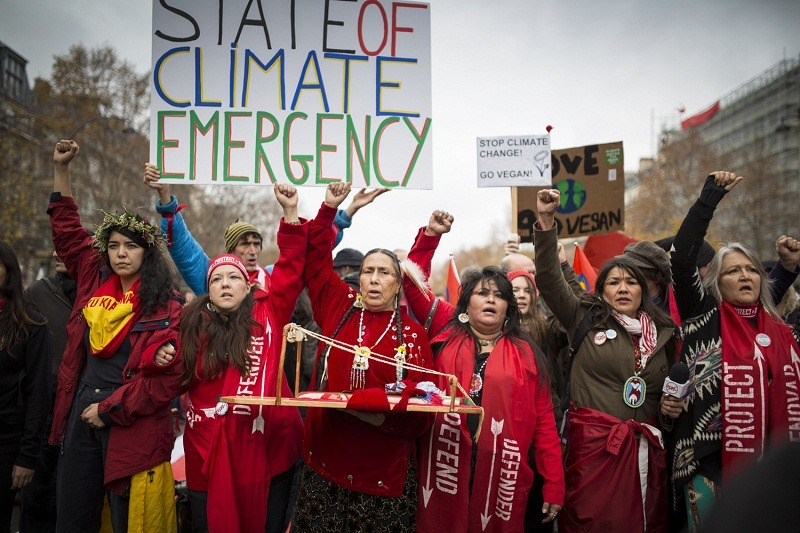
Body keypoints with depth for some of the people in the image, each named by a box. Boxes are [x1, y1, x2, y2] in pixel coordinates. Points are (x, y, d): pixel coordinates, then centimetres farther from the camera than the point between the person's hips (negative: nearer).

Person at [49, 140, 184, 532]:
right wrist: (60, 168, 15)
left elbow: (166, 379, -13)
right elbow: (67, 230, 18)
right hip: (81, 419, 5)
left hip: (133, 428, -5)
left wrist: (108, 409, -11)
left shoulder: (166, 308, -8)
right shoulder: (95, 286, 8)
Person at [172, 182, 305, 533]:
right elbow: (181, 381, 17)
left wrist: (290, 212, -9)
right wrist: (164, 360, -5)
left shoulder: (268, 313, 0)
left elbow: (292, 267, -4)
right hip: (210, 450, 1)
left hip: (268, 443, -1)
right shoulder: (193, 327, 4)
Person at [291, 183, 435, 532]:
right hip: (326, 460, 2)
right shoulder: (339, 307, 5)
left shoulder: (412, 333, -1)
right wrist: (329, 208, 5)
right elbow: (315, 259, 11)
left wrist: (383, 412, -20)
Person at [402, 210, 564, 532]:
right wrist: (431, 235, -2)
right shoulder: (446, 332, 8)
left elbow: (544, 420, 4)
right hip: (446, 468, 0)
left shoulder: (526, 352, 7)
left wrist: (554, 486, 0)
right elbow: (412, 284, 6)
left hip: (502, 476, 0)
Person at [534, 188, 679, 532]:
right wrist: (546, 221, -14)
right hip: (593, 444, -3)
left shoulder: (662, 333, 14)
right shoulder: (585, 319, 4)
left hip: (646, 448, 3)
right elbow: (549, 278, -6)